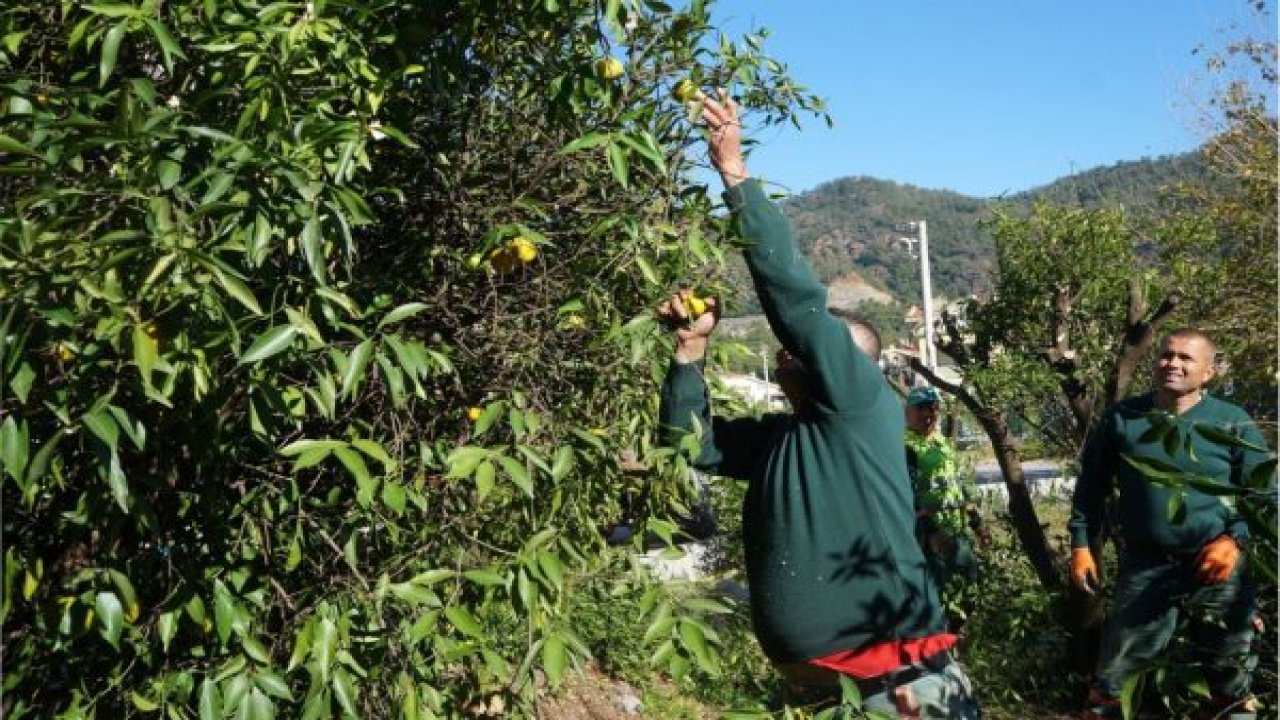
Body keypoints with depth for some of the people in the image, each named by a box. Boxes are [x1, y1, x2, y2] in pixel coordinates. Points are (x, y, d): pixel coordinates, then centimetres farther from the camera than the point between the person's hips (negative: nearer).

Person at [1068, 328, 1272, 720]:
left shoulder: (1233, 423, -3)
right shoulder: (1120, 418, -1)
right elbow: (1091, 487, 7)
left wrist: (1234, 540, -15)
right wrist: (1081, 545, 1)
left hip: (1217, 567, 0)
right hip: (1144, 564, 0)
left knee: (1229, 671, 17)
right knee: (1113, 671, 5)